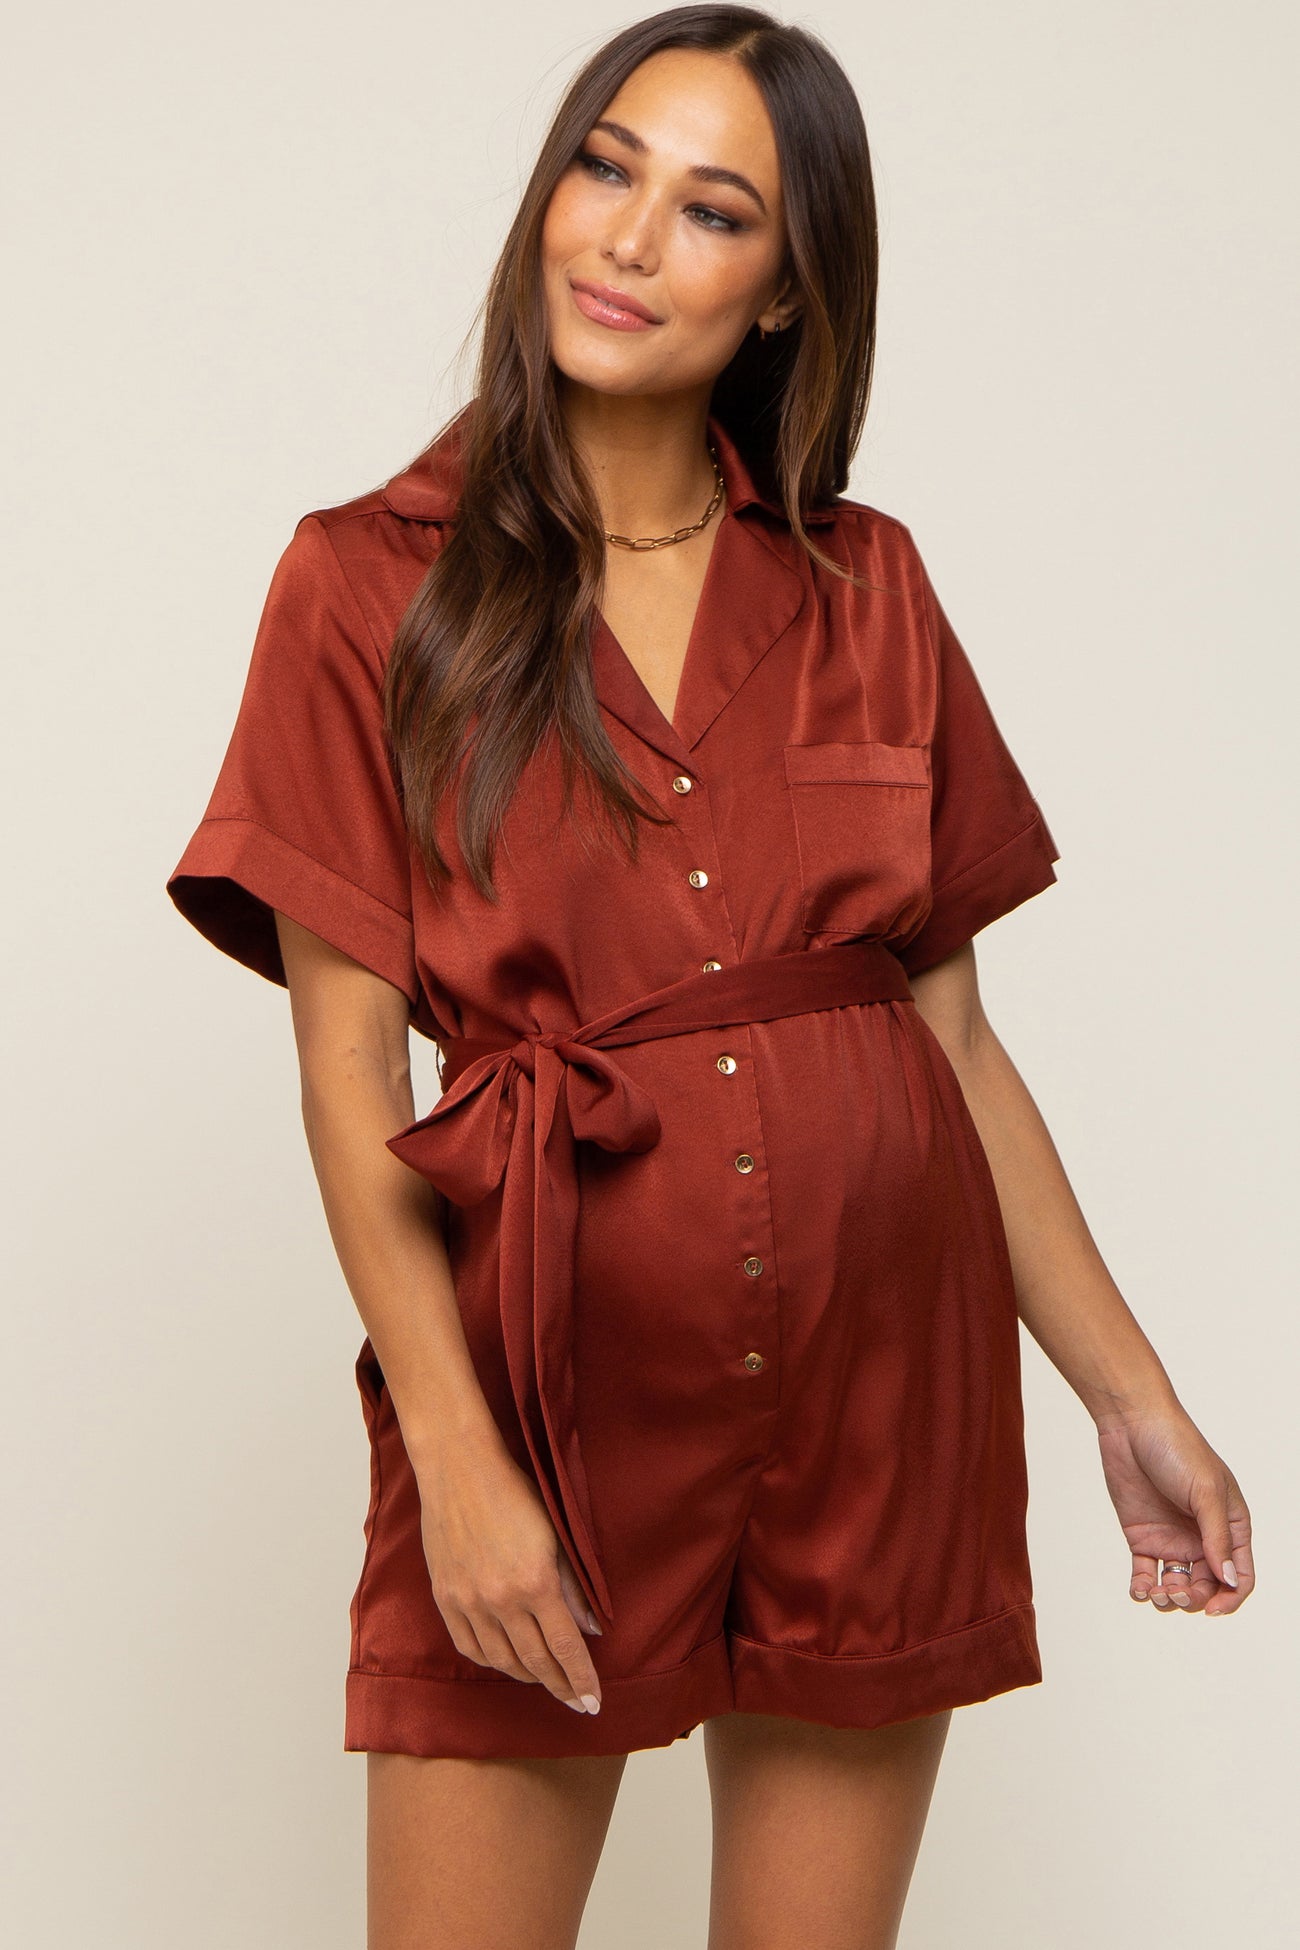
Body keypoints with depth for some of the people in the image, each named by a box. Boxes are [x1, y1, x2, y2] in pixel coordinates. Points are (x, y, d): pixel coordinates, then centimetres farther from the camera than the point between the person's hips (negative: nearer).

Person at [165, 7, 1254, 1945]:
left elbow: (954, 1028, 8)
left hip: (882, 1366, 3)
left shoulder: (865, 589, 7)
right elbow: (351, 1068, -6)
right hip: (551, 1354, -2)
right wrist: (453, 1454, -14)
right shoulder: (371, 586, -1)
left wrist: (1130, 1394, 4)